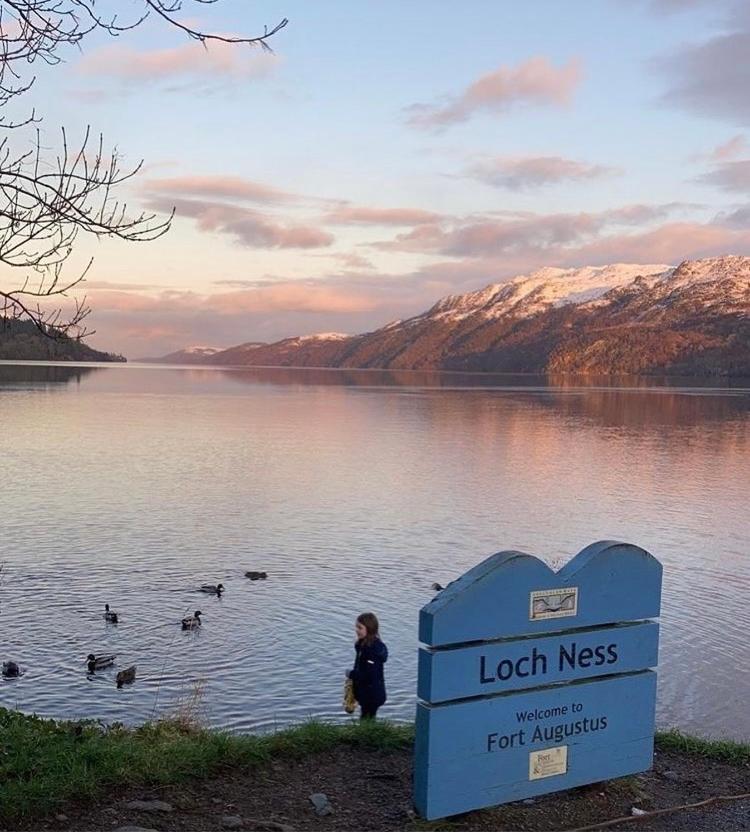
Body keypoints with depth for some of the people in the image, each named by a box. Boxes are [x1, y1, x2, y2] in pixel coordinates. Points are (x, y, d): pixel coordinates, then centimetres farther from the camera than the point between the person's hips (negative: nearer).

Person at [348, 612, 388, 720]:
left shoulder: (373, 649, -26)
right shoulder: (363, 644, 4)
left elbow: (369, 675, -29)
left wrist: (351, 674, -17)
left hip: (372, 694, -9)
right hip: (365, 692, 9)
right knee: (366, 719, 19)